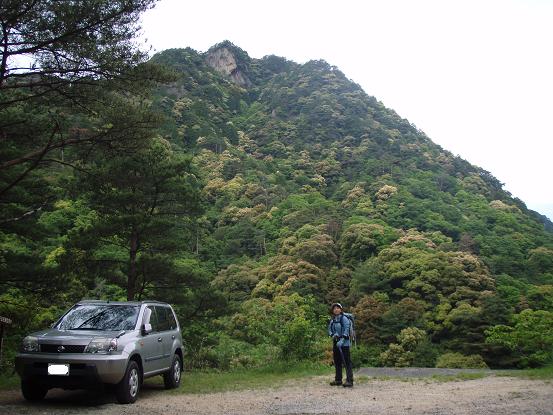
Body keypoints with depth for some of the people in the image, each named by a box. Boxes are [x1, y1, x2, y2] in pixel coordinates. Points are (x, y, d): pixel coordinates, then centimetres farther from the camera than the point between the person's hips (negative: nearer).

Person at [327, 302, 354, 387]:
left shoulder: (344, 318, -10)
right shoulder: (332, 320, 11)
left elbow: (346, 330, -16)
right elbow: (329, 329, 12)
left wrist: (342, 340, -24)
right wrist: (332, 335, -10)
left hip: (344, 343, -7)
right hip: (335, 342, 7)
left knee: (346, 362, -8)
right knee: (337, 362, 12)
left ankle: (349, 381, -8)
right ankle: (338, 380, 21)